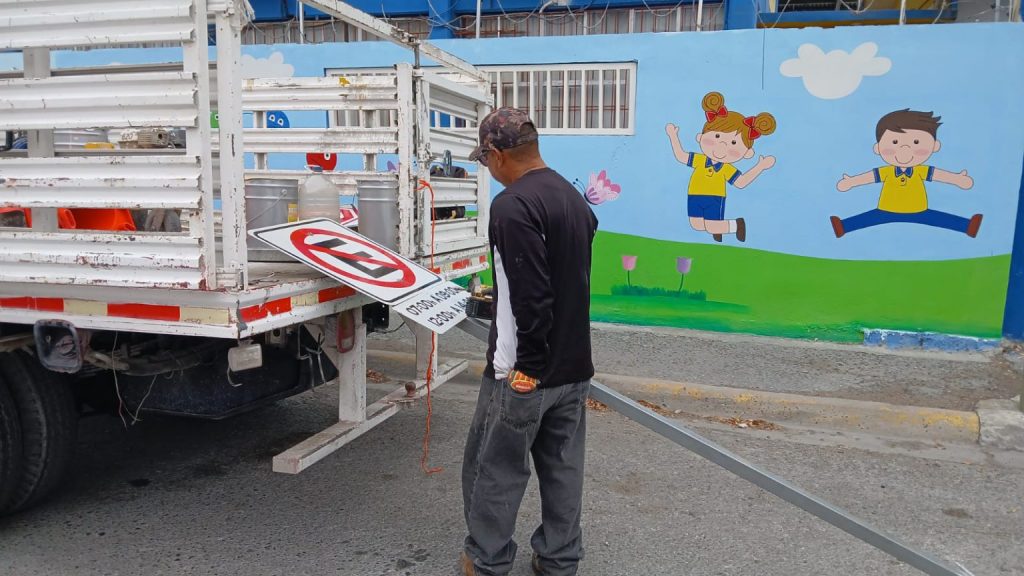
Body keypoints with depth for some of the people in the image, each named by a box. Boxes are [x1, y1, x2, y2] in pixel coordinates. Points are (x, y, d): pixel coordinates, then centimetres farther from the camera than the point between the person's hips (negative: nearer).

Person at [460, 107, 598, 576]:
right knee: (563, 467, 16)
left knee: (495, 468, 10)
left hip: (523, 370, -8)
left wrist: (528, 362, -16)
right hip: (574, 365, 8)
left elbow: (531, 296, -25)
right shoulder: (575, 199, 8)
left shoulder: (512, 205, -19)